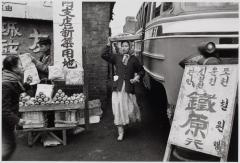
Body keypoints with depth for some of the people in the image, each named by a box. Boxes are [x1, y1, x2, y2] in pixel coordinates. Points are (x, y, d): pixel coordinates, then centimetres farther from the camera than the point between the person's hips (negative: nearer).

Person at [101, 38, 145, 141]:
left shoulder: (133, 59, 9)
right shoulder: (116, 57, 11)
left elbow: (141, 70, 15)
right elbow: (104, 55, 4)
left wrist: (138, 76, -3)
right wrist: (108, 45, 0)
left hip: (129, 88, 0)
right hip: (118, 88, 1)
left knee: (130, 109, 0)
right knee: (118, 110, -1)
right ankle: (120, 132, 9)